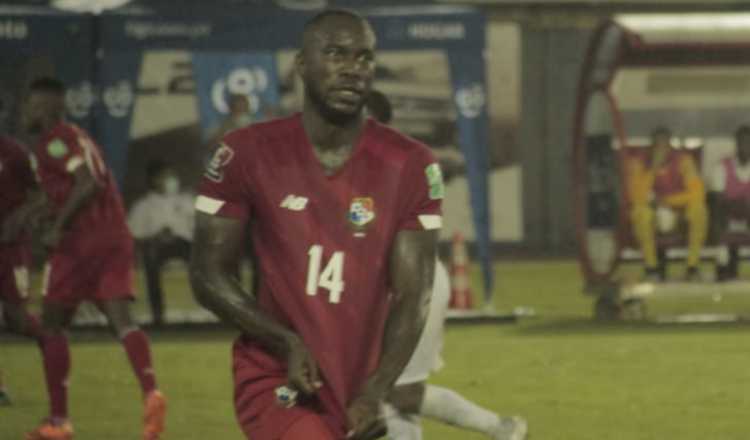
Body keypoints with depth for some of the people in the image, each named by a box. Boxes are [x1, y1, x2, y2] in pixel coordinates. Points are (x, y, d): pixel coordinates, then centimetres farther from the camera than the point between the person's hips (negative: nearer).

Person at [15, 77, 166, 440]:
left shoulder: (54, 139, -7)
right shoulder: (77, 137, 23)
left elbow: (88, 184, -19)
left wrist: (57, 227, -14)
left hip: (81, 242, -8)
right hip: (116, 237, 8)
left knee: (52, 324, 6)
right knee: (121, 319, -5)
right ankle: (151, 392, -31)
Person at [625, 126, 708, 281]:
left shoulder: (683, 160, -10)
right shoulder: (638, 162, -12)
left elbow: (697, 193, -16)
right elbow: (637, 197, -24)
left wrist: (666, 201, -22)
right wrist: (653, 168, -31)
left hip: (678, 207, 1)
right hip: (652, 210, -1)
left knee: (698, 209, -31)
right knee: (641, 211, -36)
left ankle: (693, 266, -23)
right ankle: (651, 266, -23)